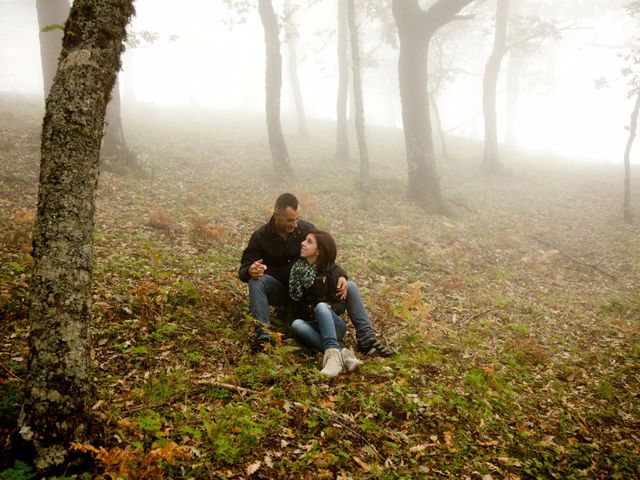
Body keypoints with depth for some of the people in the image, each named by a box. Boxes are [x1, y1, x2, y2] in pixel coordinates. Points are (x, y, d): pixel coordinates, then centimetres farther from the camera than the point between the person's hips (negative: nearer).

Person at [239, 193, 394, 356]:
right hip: (280, 292, -2)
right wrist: (250, 271, -40)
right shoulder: (260, 237, -14)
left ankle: (367, 340, -17)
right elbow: (243, 270, -13)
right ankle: (263, 335, -36)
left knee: (350, 287, -17)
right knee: (256, 280, -33)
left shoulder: (307, 229, -10)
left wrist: (341, 276, -23)